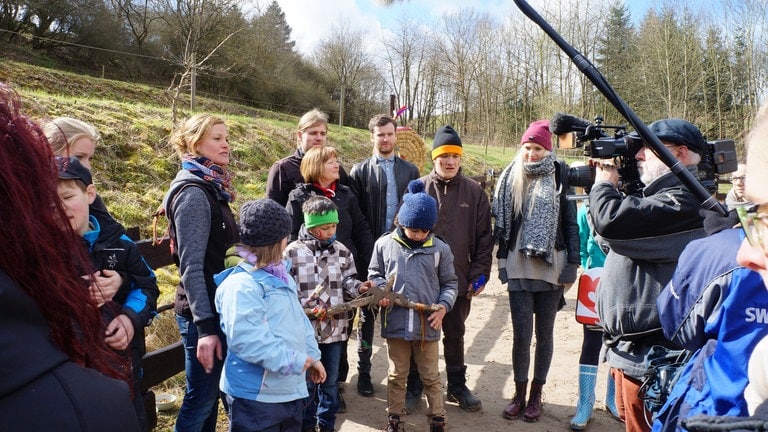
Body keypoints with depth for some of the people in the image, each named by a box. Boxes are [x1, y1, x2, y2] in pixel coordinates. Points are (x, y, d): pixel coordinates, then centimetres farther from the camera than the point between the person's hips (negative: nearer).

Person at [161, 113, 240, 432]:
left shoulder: (213, 187, 10)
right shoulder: (193, 192, -17)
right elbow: (191, 266, -21)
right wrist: (205, 325, -23)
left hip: (218, 305, 9)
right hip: (203, 311, -9)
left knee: (211, 393, 19)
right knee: (201, 399, 3)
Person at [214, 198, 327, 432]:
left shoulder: (280, 277, 12)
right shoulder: (241, 285, -21)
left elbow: (299, 319, 19)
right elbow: (248, 339, -30)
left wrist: (312, 355, 16)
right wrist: (292, 360, -25)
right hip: (256, 395, -9)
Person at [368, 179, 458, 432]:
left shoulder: (440, 249, -2)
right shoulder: (384, 244, -3)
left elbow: (450, 283, 5)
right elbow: (374, 274, 9)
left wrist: (444, 306, -10)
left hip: (427, 325, 0)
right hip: (395, 323, 0)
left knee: (431, 376, 14)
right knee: (397, 375, 15)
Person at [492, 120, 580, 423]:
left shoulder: (559, 178, 0)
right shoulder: (511, 178, 7)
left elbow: (571, 223, -1)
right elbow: (500, 220, 9)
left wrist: (571, 265, -5)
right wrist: (502, 261, 5)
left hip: (551, 268, -1)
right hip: (518, 267, 1)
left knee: (544, 333, 8)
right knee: (521, 333, 0)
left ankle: (536, 395, 22)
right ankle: (519, 393, 16)